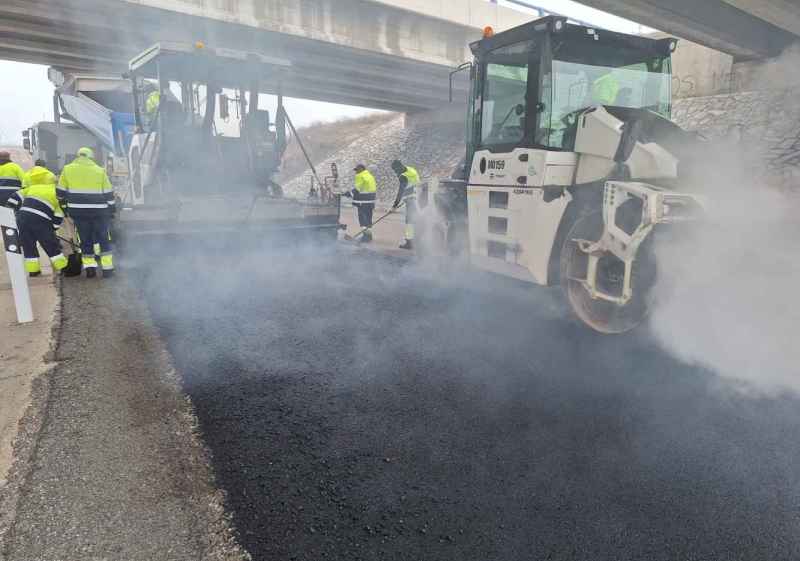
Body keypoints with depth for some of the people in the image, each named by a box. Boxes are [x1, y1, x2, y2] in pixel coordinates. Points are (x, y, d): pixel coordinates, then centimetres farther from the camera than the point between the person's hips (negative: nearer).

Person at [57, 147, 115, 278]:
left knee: (85, 240, 12)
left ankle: (90, 268, 8)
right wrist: (111, 210, 13)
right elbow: (108, 194, 4)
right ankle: (107, 269, 6)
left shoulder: (67, 169, 5)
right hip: (99, 212, -1)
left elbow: (61, 192, 8)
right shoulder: (100, 171, 2)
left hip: (78, 212, 1)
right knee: (104, 240, 9)